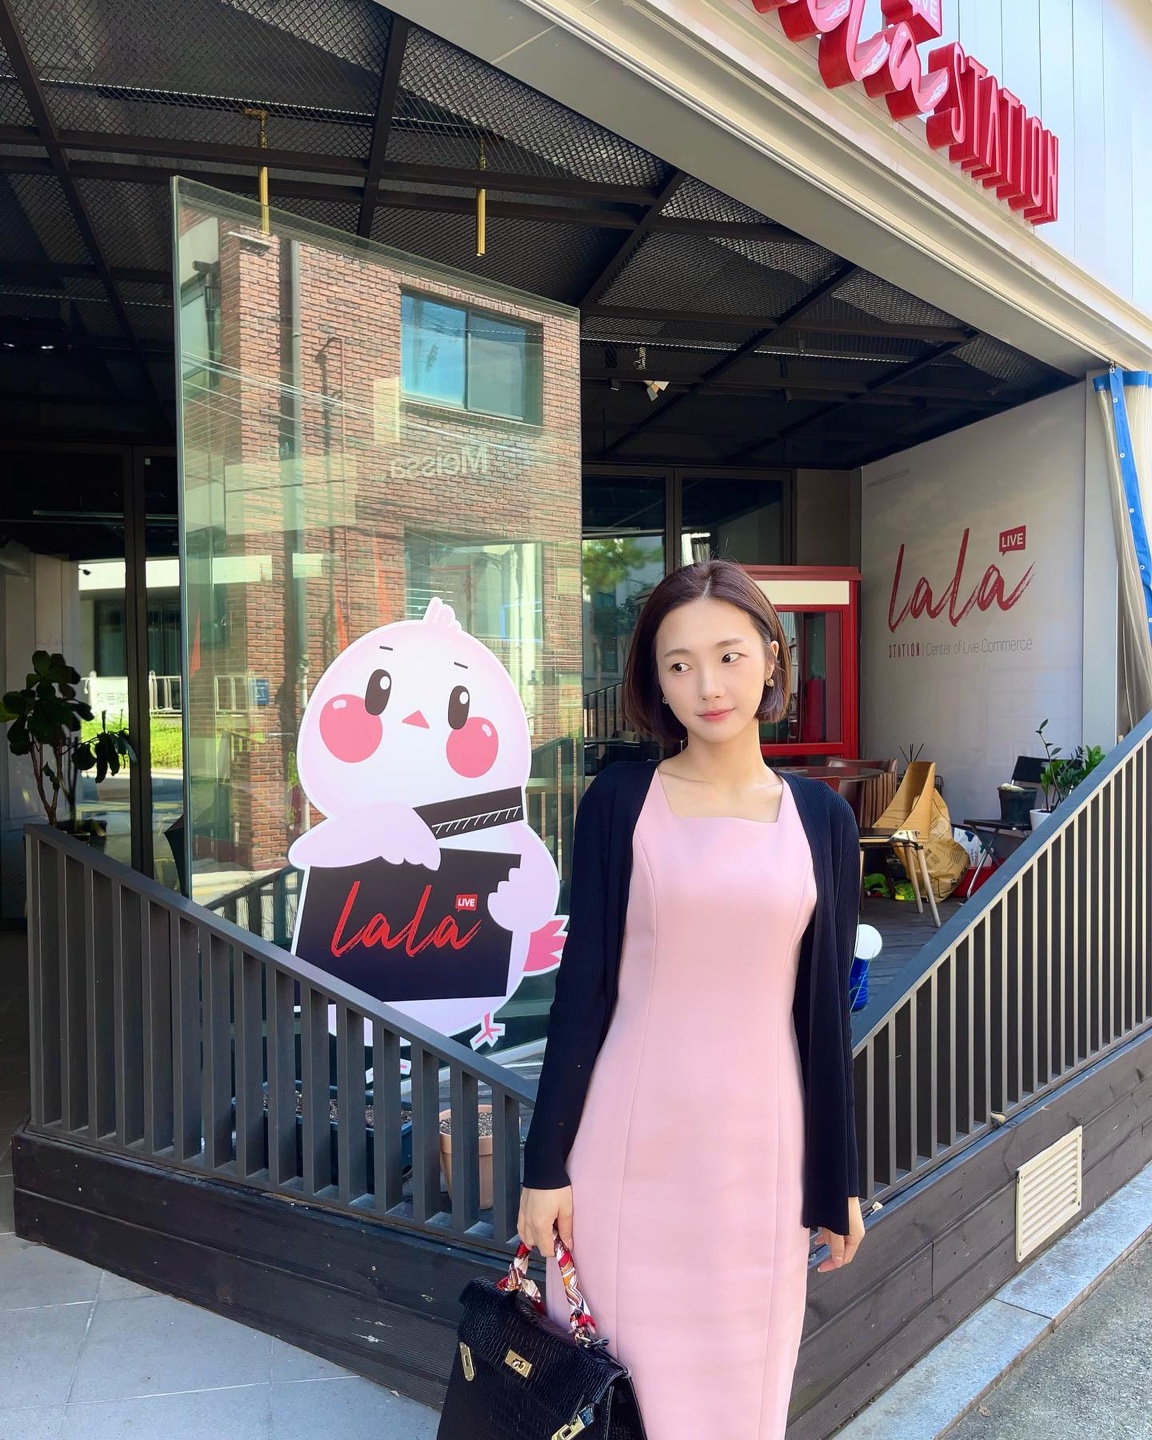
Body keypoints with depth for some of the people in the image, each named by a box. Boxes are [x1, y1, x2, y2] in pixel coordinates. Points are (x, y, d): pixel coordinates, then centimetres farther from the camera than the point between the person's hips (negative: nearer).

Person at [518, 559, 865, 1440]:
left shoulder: (821, 818, 0)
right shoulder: (621, 800, -6)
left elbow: (826, 1005, 4)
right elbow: (584, 982, -4)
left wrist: (840, 1179, 8)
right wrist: (547, 1162, -3)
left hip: (761, 1139, 2)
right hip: (630, 1137, -1)